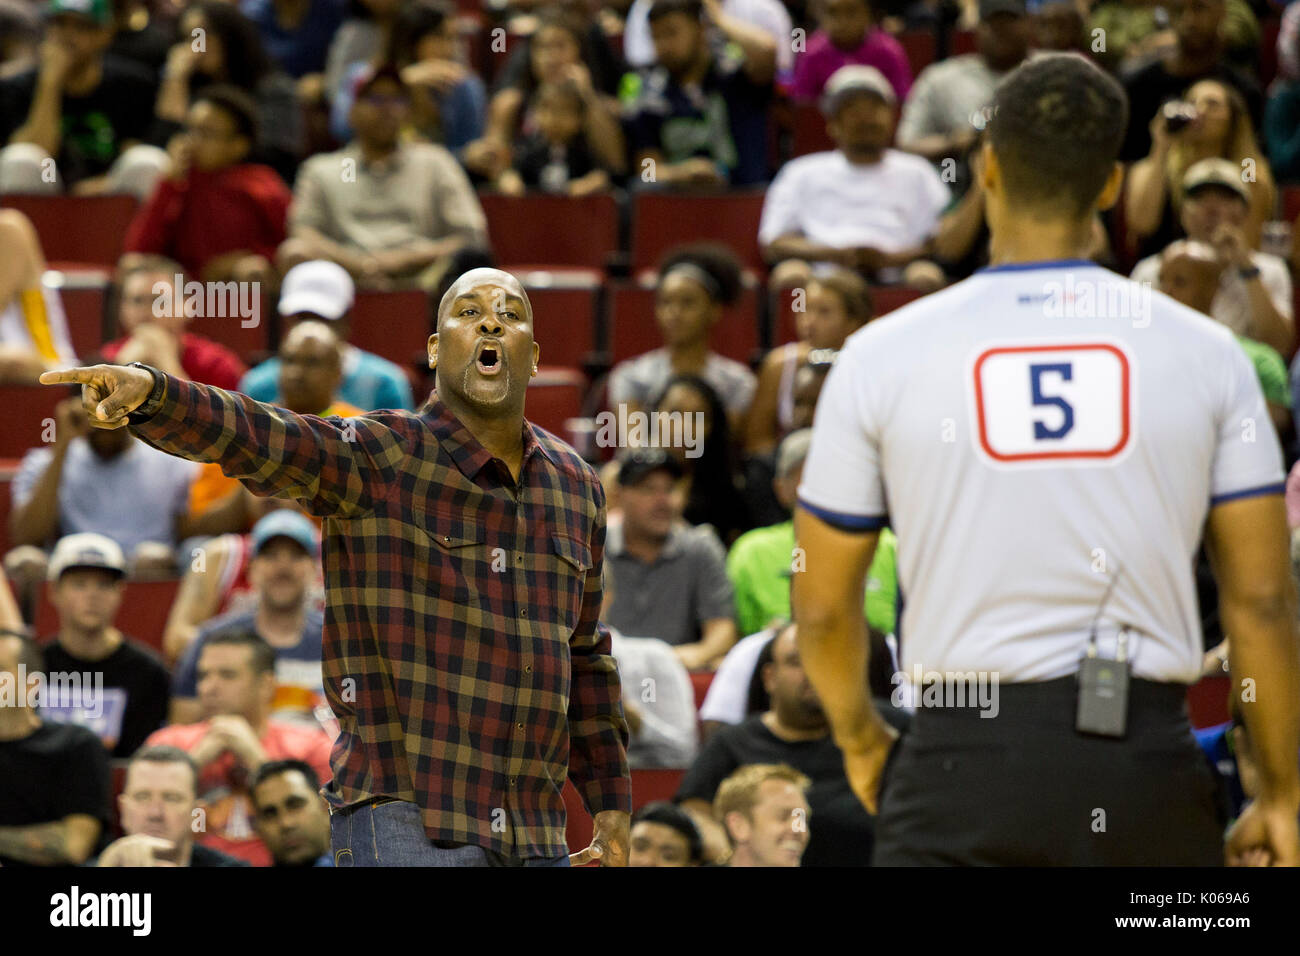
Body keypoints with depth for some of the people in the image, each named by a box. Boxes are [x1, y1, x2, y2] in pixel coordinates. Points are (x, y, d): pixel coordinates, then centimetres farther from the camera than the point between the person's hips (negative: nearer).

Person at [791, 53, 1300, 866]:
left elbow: (823, 607, 6)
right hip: (1148, 759, 1)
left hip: (965, 760, -1)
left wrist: (862, 742, 25)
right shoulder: (1204, 352, 2)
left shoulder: (882, 356, 1)